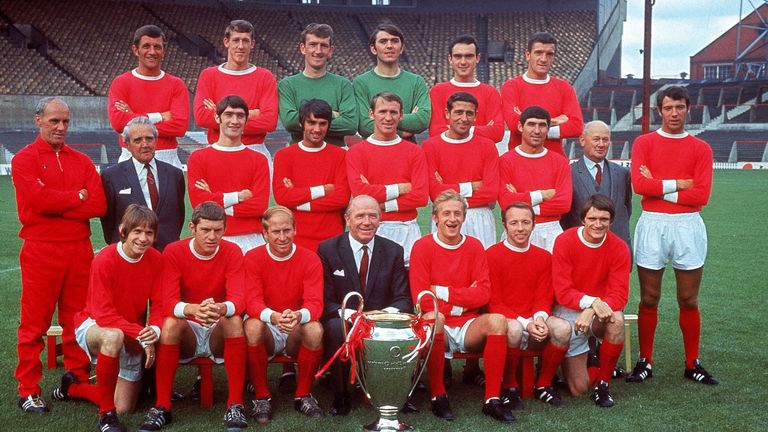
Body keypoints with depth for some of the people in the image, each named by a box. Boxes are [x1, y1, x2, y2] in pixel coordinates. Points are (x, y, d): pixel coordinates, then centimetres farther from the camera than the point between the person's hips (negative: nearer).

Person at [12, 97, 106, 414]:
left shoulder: (81, 161, 14)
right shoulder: (25, 159, 1)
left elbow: (99, 204, 0)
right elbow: (38, 198, -16)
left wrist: (57, 204, -8)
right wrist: (77, 197, -4)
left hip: (80, 250, 4)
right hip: (41, 251, -4)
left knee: (77, 319, 9)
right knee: (34, 324, 0)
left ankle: (78, 380, 18)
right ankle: (28, 391, 8)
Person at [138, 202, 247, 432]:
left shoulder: (232, 252, -9)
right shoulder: (173, 252, -10)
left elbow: (238, 300, -20)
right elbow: (168, 303, -20)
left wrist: (221, 309, -45)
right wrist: (193, 309, -44)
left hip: (219, 334, 0)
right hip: (187, 333, 0)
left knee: (235, 320, -31)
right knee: (170, 323, -32)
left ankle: (235, 405, -26)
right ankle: (162, 407, -23)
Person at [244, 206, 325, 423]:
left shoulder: (310, 259, -6)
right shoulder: (253, 258, -5)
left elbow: (315, 303, -15)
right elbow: (252, 301, -16)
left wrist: (298, 316, -40)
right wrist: (273, 317, -40)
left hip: (297, 331, 0)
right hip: (268, 329, 0)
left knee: (315, 330, -32)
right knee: (252, 326, -33)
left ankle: (304, 395, -9)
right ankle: (261, 396, -14)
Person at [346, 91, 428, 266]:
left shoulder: (415, 152, 6)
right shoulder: (356, 152, 4)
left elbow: (421, 196, -3)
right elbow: (359, 192, -9)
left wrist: (382, 205, -7)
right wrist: (400, 188, -6)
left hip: (407, 230, 1)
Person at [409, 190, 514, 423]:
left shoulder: (474, 246, 6)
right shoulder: (422, 247, -2)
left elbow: (483, 294, -2)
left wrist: (444, 292, -10)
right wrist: (463, 299, -13)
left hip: (468, 328, 3)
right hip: (439, 329, -2)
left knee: (497, 320, -26)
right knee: (433, 317, -35)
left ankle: (492, 399, -19)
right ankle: (438, 396, -20)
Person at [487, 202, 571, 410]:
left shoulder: (544, 257, 8)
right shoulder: (492, 255, -5)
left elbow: (544, 298, 7)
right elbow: (494, 303, -7)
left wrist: (539, 319, -16)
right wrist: (524, 323, -18)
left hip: (534, 325, 4)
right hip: (504, 321, -4)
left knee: (563, 328, -26)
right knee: (513, 328, -38)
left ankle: (543, 385, -3)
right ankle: (509, 388, -12)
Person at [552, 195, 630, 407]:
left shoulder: (619, 248, -8)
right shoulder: (564, 242, -13)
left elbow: (619, 295, -14)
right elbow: (562, 292, -16)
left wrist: (591, 311, -32)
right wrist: (591, 301, -34)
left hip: (600, 312, 2)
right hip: (569, 312, -2)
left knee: (616, 319, -36)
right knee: (578, 388, -8)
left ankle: (604, 382, -13)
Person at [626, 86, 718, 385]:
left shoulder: (701, 148, 5)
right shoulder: (643, 143, 4)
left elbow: (701, 194, -6)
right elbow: (639, 184, -11)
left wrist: (658, 187, -7)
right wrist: (677, 184, -7)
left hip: (688, 226, 1)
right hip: (652, 225, -1)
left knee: (689, 300, 7)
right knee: (649, 299, 4)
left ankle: (693, 364, 18)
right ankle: (645, 363, 14)